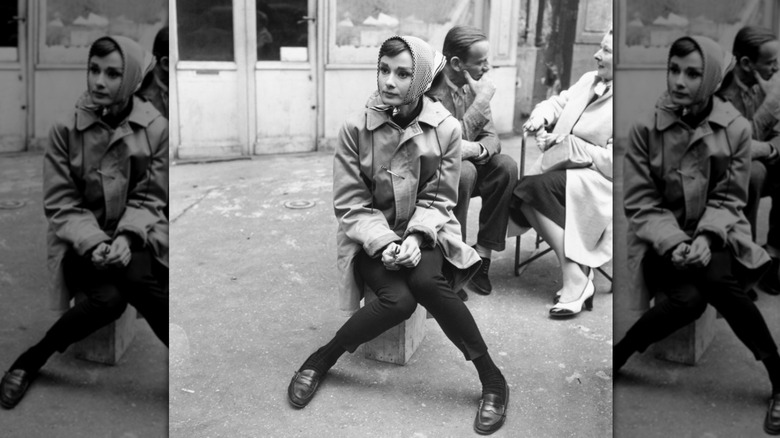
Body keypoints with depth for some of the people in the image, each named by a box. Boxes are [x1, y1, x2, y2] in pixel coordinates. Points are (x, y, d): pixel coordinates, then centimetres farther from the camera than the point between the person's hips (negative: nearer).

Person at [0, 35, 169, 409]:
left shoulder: (156, 129, -4)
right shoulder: (66, 130, -6)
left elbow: (148, 199, -2)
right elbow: (59, 204, -5)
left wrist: (127, 237, -20)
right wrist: (94, 242, -21)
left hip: (135, 236, 1)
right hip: (81, 242, -1)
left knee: (134, 277, -33)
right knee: (108, 297, -27)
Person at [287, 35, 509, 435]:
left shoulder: (445, 128, -7)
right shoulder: (356, 127, -9)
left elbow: (438, 199, -2)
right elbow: (350, 204, -7)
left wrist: (415, 237, -19)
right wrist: (384, 243, -21)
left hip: (423, 233, 1)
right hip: (372, 238, -1)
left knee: (428, 281, -32)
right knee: (398, 299, -29)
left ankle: (492, 380, -16)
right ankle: (321, 360, -6)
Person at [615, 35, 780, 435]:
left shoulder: (736, 128, -5)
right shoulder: (645, 128, -8)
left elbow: (729, 199, -2)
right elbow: (640, 204, -6)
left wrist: (706, 237, -20)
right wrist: (673, 242, -21)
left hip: (716, 235, 1)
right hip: (662, 240, -1)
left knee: (718, 278, -31)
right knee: (688, 297, -30)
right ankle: (616, 357, -8)